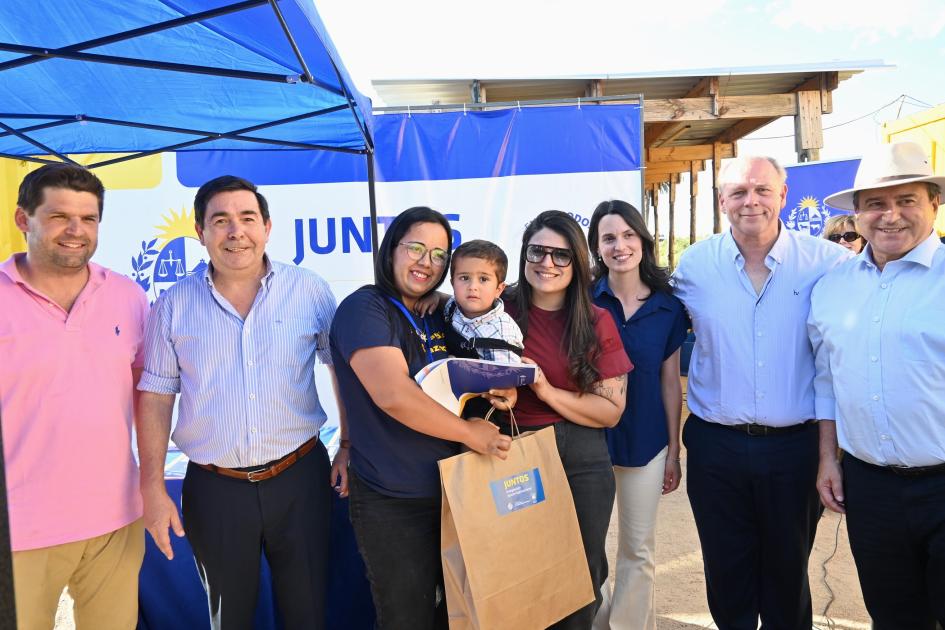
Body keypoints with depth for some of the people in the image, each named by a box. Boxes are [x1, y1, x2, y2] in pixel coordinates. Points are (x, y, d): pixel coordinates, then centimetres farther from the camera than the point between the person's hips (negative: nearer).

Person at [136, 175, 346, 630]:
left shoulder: (309, 291, -4)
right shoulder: (174, 304, -1)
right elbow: (155, 396, 1)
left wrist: (348, 445, -1)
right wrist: (152, 487, -2)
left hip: (299, 477, 0)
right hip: (213, 488, 1)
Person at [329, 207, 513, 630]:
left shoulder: (438, 317, 8)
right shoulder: (363, 309, -15)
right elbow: (395, 396, -28)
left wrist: (500, 391, -5)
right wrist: (469, 433, -18)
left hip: (453, 492, 7)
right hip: (392, 505, -7)